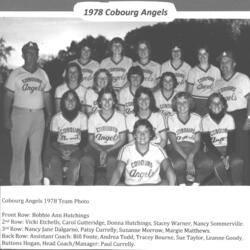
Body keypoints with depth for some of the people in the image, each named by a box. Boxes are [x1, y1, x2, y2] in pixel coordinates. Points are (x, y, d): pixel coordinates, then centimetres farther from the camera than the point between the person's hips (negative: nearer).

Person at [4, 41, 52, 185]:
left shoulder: (43, 74, 11)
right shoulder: (16, 74, 1)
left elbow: (47, 96, 14)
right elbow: (9, 97, -1)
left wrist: (50, 115, 5)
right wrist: (7, 117, -9)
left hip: (38, 115, 3)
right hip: (20, 114, -3)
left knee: (37, 152, 6)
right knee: (18, 151, -1)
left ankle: (36, 183, 15)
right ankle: (16, 184, 6)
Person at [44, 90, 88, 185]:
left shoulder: (82, 117, 3)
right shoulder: (56, 118, 2)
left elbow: (84, 139, 2)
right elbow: (53, 140, 2)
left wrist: (72, 151, -14)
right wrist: (61, 151, -17)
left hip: (75, 149, 0)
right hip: (59, 148, 1)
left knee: (74, 161, -33)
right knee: (54, 161, -31)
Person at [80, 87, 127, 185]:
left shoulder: (120, 117, 4)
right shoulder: (93, 117, 7)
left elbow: (122, 140, 3)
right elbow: (91, 139, 8)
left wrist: (107, 151, -11)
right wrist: (101, 151, -11)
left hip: (114, 148, -1)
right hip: (97, 147, 1)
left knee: (113, 161, -37)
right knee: (85, 160, -31)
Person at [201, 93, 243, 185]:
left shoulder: (229, 118, 1)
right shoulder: (205, 120, -5)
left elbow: (231, 140, -1)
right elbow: (208, 142, -8)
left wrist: (227, 156, -18)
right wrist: (221, 157, -19)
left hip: (227, 148, 2)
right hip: (213, 150, -2)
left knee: (238, 162, -29)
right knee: (219, 164, -33)